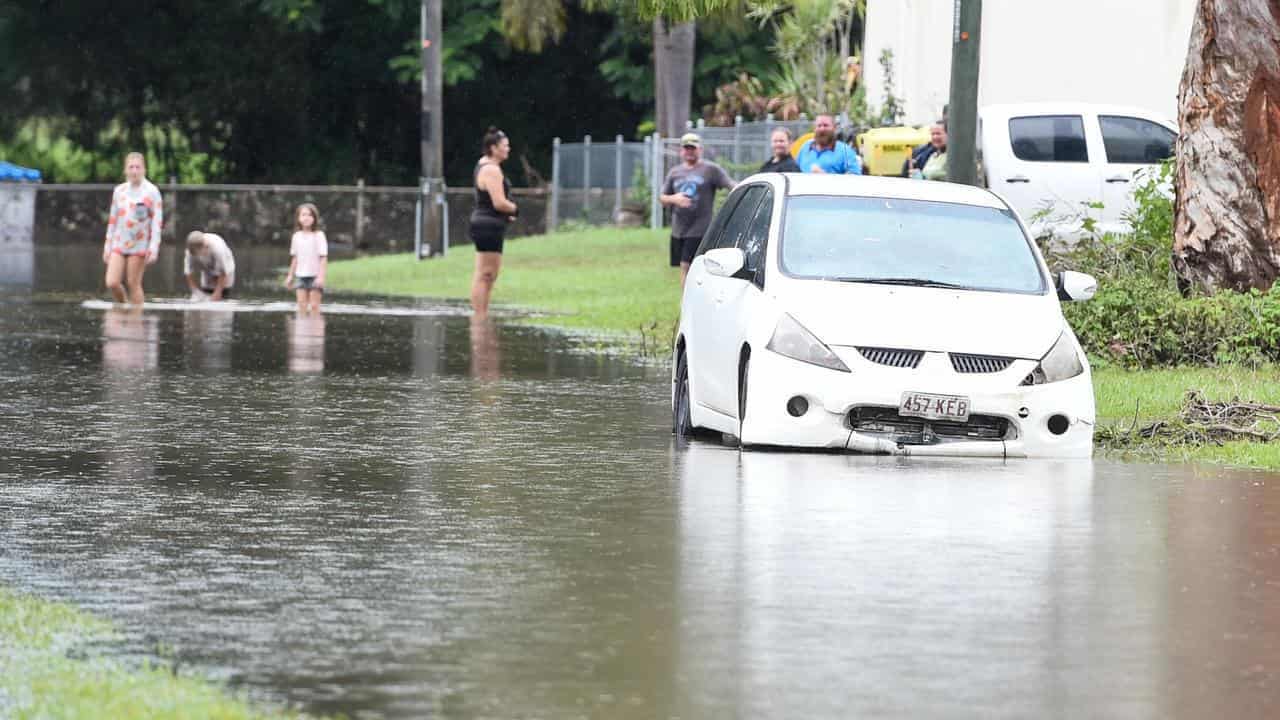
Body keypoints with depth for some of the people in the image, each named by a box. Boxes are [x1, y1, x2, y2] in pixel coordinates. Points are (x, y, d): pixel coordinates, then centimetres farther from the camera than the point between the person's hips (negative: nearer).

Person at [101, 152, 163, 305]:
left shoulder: (151, 191, -2)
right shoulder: (119, 191, 10)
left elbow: (157, 220, -5)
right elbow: (112, 220, 16)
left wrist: (154, 247, -13)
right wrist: (107, 246, 14)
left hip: (139, 245, -4)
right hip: (119, 244, 4)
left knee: (134, 284, -3)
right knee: (112, 283, -6)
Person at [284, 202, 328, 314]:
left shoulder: (319, 235, -8)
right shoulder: (297, 236, 6)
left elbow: (323, 258, -9)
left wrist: (321, 276, -17)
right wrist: (290, 276, 15)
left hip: (315, 276, -4)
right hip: (300, 276, 4)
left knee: (314, 305, -2)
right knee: (302, 305, 0)